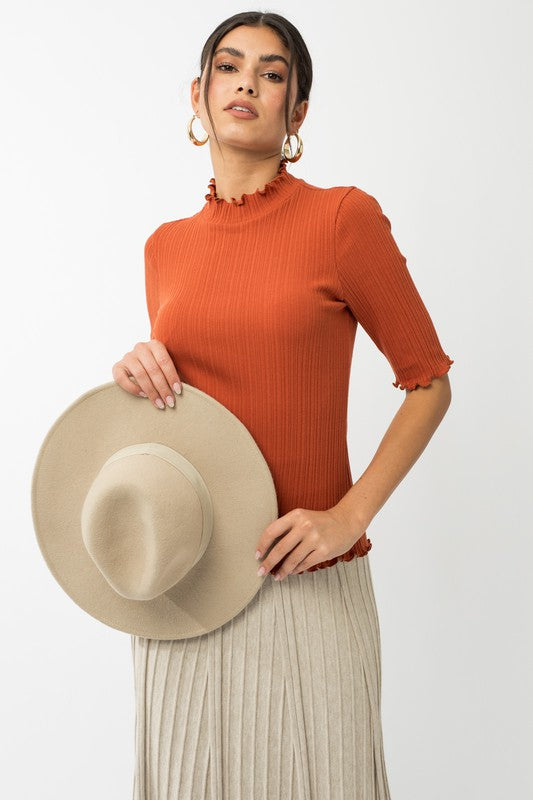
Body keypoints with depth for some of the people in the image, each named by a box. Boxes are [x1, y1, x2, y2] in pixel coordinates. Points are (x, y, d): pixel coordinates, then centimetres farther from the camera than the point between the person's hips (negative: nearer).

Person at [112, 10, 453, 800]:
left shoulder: (344, 217, -7)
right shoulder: (166, 245, 8)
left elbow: (430, 383, -3)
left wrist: (348, 516, -13)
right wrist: (140, 377, -4)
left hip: (306, 585, -4)